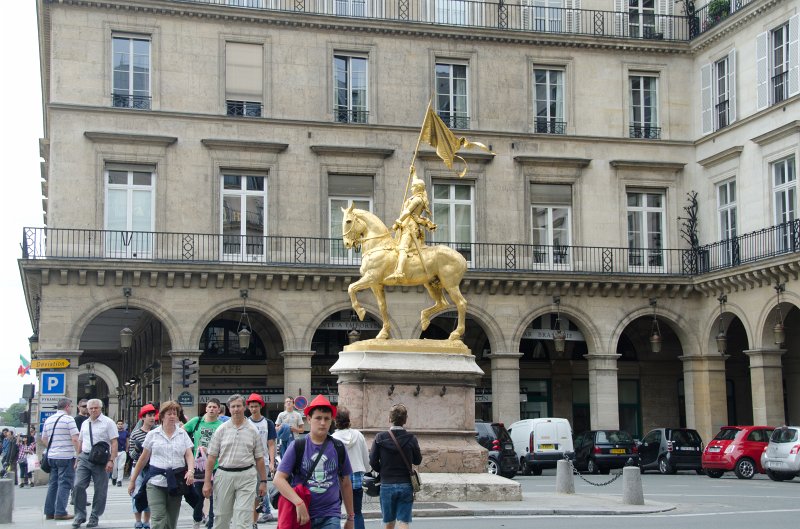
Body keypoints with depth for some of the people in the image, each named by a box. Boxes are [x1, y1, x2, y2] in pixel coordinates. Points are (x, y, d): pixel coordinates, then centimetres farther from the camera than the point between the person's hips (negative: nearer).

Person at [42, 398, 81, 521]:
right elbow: (75, 439, -14)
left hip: (51, 456, 7)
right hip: (66, 456, -7)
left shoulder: (48, 420, 12)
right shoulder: (68, 419, -9)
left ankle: (49, 512, 13)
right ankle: (60, 512, -6)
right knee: (64, 484, -3)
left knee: (53, 483, 12)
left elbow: (44, 439, 18)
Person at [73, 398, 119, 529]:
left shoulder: (108, 422, -4)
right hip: (84, 458, 4)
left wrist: (111, 460, -17)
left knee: (100, 490, 2)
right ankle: (80, 515, 6)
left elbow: (114, 443, -8)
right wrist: (78, 458, 18)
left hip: (101, 459, -4)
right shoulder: (85, 423, 13)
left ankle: (94, 517, 14)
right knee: (78, 486, -6)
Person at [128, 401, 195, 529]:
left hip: (176, 482, 2)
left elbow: (189, 455, 1)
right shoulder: (153, 434, 6)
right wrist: (132, 480, 11)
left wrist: (191, 471, -19)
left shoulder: (183, 434, 9)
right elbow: (143, 458, 10)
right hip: (156, 481, -2)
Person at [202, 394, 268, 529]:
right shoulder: (221, 430, 4)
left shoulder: (252, 430, 5)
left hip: (246, 477, -1)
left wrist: (263, 481, 5)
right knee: (221, 518, 10)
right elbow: (211, 457, 4)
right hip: (224, 475, 1)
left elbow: (259, 458, 9)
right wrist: (207, 482, -2)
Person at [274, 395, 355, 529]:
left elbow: (346, 484, 14)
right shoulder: (297, 446, -2)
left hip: (330, 517, 0)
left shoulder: (338, 448, 5)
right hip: (302, 517, 0)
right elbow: (279, 479, -9)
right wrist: (299, 503, -21)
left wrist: (350, 517, 16)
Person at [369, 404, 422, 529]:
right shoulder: (411, 439, -8)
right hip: (406, 486, -1)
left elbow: (373, 462, -5)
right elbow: (417, 460, 4)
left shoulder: (380, 438, -7)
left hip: (386, 485, 1)